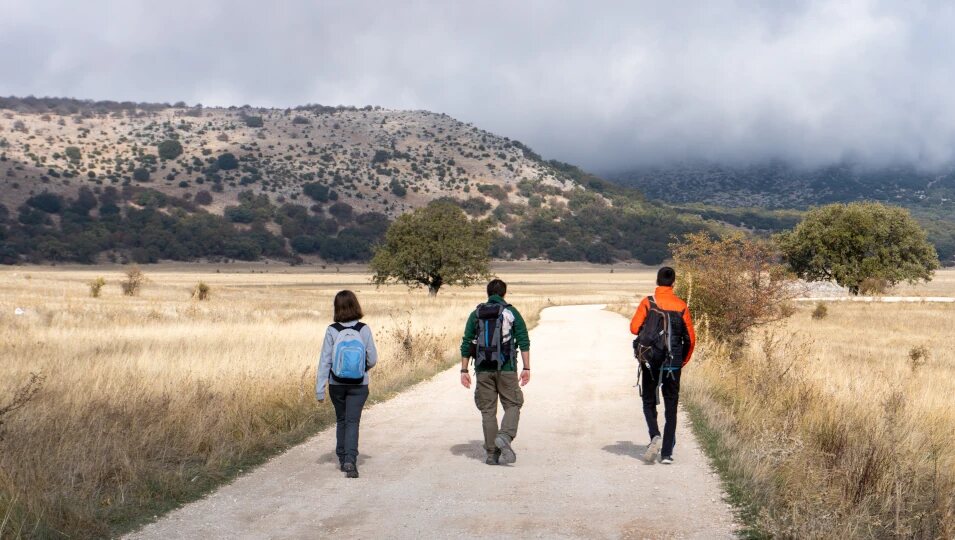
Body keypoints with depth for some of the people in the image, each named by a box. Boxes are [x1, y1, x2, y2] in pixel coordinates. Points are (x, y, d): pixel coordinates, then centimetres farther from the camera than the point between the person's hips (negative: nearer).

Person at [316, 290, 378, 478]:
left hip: (336, 384, 1)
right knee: (353, 421, 1)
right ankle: (350, 460, -15)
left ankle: (342, 459, 24)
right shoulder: (364, 330, -9)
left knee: (341, 420, 17)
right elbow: (372, 359, -3)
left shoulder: (332, 331, -11)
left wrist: (319, 389, -4)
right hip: (359, 385, -1)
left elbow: (325, 360, -9)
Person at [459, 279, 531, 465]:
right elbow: (524, 341, -5)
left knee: (488, 411, 7)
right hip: (506, 369, -2)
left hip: (483, 369, 2)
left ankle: (492, 454, 7)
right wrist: (526, 368, -4)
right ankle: (505, 436, -18)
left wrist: (464, 370, 8)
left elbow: (466, 343, 5)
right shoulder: (512, 313, 2)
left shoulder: (476, 314, 8)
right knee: (512, 406, 8)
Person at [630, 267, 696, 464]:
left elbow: (634, 327, -11)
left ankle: (655, 436, -12)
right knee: (671, 408, 9)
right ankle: (667, 453, 6)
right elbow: (690, 339, 2)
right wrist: (683, 360, 16)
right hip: (673, 364, 1)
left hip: (650, 361, -1)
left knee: (649, 403, 14)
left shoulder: (648, 302, -5)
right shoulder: (681, 306, 0)